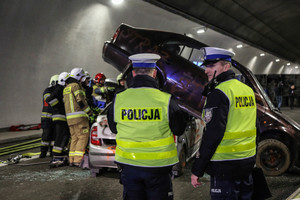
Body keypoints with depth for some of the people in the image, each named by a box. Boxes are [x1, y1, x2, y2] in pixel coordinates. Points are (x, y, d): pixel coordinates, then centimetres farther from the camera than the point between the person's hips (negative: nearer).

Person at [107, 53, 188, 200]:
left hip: (129, 165, 2)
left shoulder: (118, 99, -6)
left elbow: (113, 128, 10)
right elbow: (179, 130, 1)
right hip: (158, 166, -2)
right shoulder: (166, 100, -13)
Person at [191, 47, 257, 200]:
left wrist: (197, 170, -16)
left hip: (226, 166, -8)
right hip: (248, 162, 9)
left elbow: (212, 134, -22)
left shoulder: (219, 93, -16)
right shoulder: (248, 90, 11)